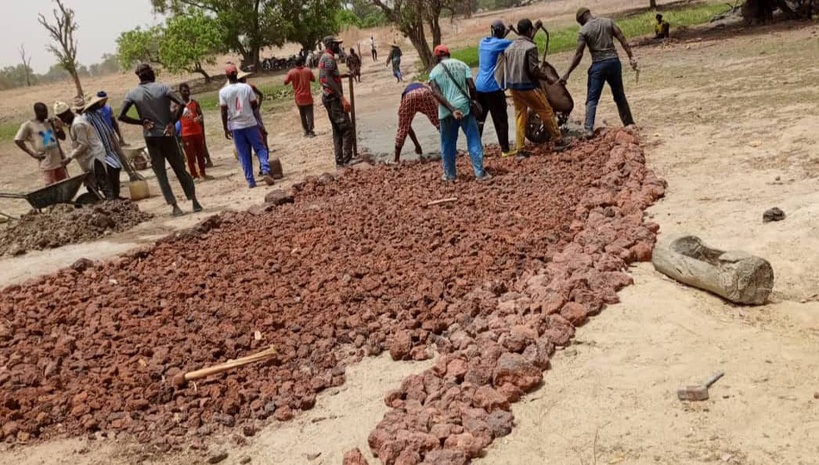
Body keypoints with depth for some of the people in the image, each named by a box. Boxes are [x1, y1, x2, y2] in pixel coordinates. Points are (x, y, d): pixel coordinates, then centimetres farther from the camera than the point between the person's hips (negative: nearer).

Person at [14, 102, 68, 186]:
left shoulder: (50, 122, 11)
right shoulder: (28, 125, -3)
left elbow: (62, 137, 15)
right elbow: (18, 140, -4)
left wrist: (60, 128, -6)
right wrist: (32, 153, -9)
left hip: (59, 159, 5)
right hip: (46, 161, -5)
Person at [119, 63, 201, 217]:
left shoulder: (132, 93, 0)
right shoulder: (162, 88, -4)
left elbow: (121, 116, -8)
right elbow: (181, 103, -17)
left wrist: (142, 122, -2)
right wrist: (172, 123, -10)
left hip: (150, 138, 0)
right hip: (167, 135, 0)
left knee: (160, 174, 6)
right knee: (180, 169, 10)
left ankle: (174, 206, -1)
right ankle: (194, 202, 10)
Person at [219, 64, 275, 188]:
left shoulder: (223, 92, -5)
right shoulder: (246, 87, -5)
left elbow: (224, 112, -5)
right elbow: (255, 104, -1)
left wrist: (225, 129, 3)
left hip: (235, 126, 1)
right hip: (250, 123, -1)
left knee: (244, 155, 7)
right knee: (260, 148, 8)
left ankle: (250, 181, 6)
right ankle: (265, 171, -12)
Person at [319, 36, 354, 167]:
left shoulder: (323, 58, 17)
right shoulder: (329, 58, -14)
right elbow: (329, 80, -24)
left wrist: (342, 75, 32)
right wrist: (342, 98, -28)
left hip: (328, 97, 10)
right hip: (333, 97, -10)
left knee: (337, 130, 11)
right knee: (347, 129, -9)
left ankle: (340, 161, 12)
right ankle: (347, 160, -11)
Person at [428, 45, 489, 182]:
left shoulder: (434, 72, 3)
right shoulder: (462, 65, 5)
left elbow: (436, 93, -11)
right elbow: (472, 86, -4)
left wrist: (452, 110, -15)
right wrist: (473, 101, 12)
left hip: (446, 112, 0)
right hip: (464, 107, 0)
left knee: (448, 144, 13)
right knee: (474, 141, 5)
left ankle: (450, 174, 22)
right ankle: (480, 173, 2)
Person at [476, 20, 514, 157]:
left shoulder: (483, 42, 11)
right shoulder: (500, 43, -10)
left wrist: (507, 32, 34)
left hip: (479, 86, 7)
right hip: (493, 87, -7)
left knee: (479, 118, 13)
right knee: (501, 120, 1)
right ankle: (505, 150, 4)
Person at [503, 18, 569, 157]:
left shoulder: (509, 48, 8)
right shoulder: (530, 47, -15)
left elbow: (508, 67, 10)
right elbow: (534, 69, -17)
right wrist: (547, 78, -5)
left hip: (513, 86, 7)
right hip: (528, 86, -7)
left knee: (520, 116, 10)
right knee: (546, 112, 6)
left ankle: (519, 150, 7)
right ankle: (558, 141, 14)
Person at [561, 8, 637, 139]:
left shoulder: (583, 31, -4)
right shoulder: (608, 22, 7)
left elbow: (578, 55, -8)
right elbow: (622, 39, 2)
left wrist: (567, 74, -4)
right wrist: (631, 56, 3)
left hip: (598, 65, -4)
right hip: (614, 61, 4)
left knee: (592, 99, 0)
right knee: (619, 95, 18)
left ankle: (588, 129, -12)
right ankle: (629, 122, 26)